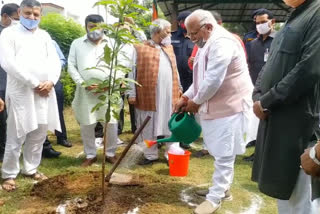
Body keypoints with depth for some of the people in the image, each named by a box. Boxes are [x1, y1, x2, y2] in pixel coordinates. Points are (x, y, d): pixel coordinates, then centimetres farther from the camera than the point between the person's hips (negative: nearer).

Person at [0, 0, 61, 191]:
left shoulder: (44, 35, 14)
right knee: (16, 136, -1)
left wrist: (51, 81, -10)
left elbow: (54, 61, 9)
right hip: (21, 92, -4)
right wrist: (34, 83, -13)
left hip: (45, 92, 5)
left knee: (39, 134, 10)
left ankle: (31, 169, 25)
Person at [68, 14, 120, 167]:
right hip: (86, 91, 1)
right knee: (86, 125, 6)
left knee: (111, 123, 1)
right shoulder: (77, 44, 8)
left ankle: (110, 153, 20)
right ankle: (90, 155, 22)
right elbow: (71, 66, 4)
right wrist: (83, 83, -9)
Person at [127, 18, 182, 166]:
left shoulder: (169, 47, 16)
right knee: (149, 126, 6)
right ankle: (151, 155, 20)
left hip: (170, 95, 4)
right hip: (149, 95, -4)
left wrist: (179, 88, 16)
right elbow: (132, 72, -3)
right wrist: (131, 93, -8)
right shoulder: (140, 48, 0)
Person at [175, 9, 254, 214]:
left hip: (230, 106, -10)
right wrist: (186, 97, 8)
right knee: (221, 153, 17)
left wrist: (196, 101, -11)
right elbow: (202, 77, 18)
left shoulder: (222, 42, -20)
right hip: (216, 105, 10)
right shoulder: (209, 44, 15)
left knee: (224, 155, -1)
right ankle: (224, 188, 30)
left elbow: (213, 80, -24)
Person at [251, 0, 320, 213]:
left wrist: (266, 101, -14)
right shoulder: (293, 19, 17)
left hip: (299, 121, -9)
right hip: (275, 118, 9)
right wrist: (258, 96, -1)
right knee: (283, 189, 19)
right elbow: (269, 66, 17)